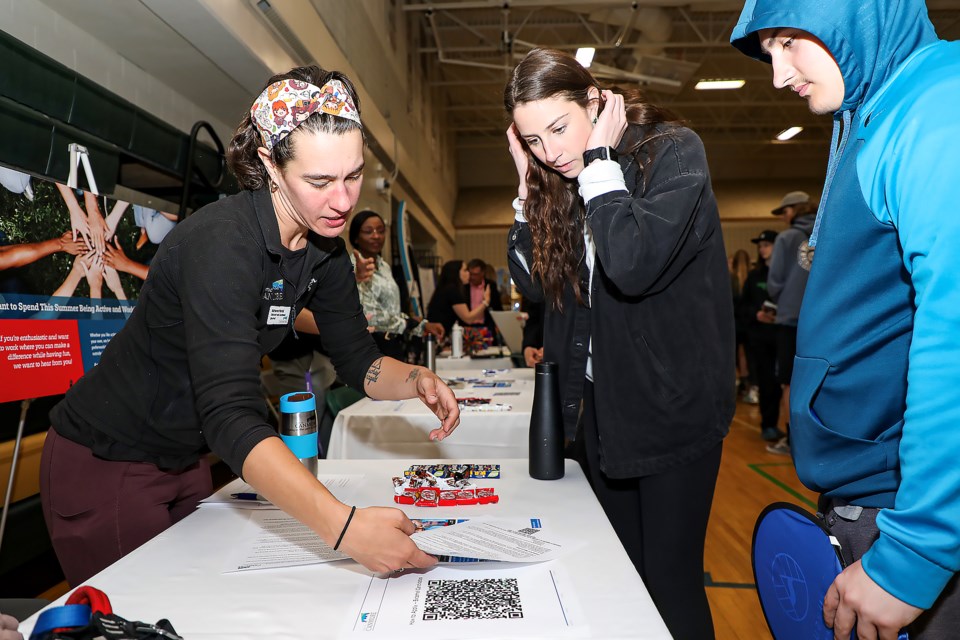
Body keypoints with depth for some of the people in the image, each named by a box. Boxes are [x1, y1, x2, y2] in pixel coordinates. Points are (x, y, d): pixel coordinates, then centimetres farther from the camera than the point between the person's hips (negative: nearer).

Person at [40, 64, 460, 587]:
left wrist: (417, 380, -22)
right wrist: (343, 526, -50)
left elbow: (357, 359, -1)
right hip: (106, 464, -6)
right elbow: (231, 416, -40)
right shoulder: (222, 241, -31)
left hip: (186, 459, 7)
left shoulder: (325, 248, -8)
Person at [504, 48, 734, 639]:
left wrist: (599, 163, -18)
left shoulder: (673, 150, -12)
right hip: (603, 403, 6)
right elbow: (534, 283, 6)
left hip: (672, 407, -6)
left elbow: (633, 267, -28)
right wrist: (530, 187, -1)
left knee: (671, 580, 6)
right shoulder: (565, 181, 7)